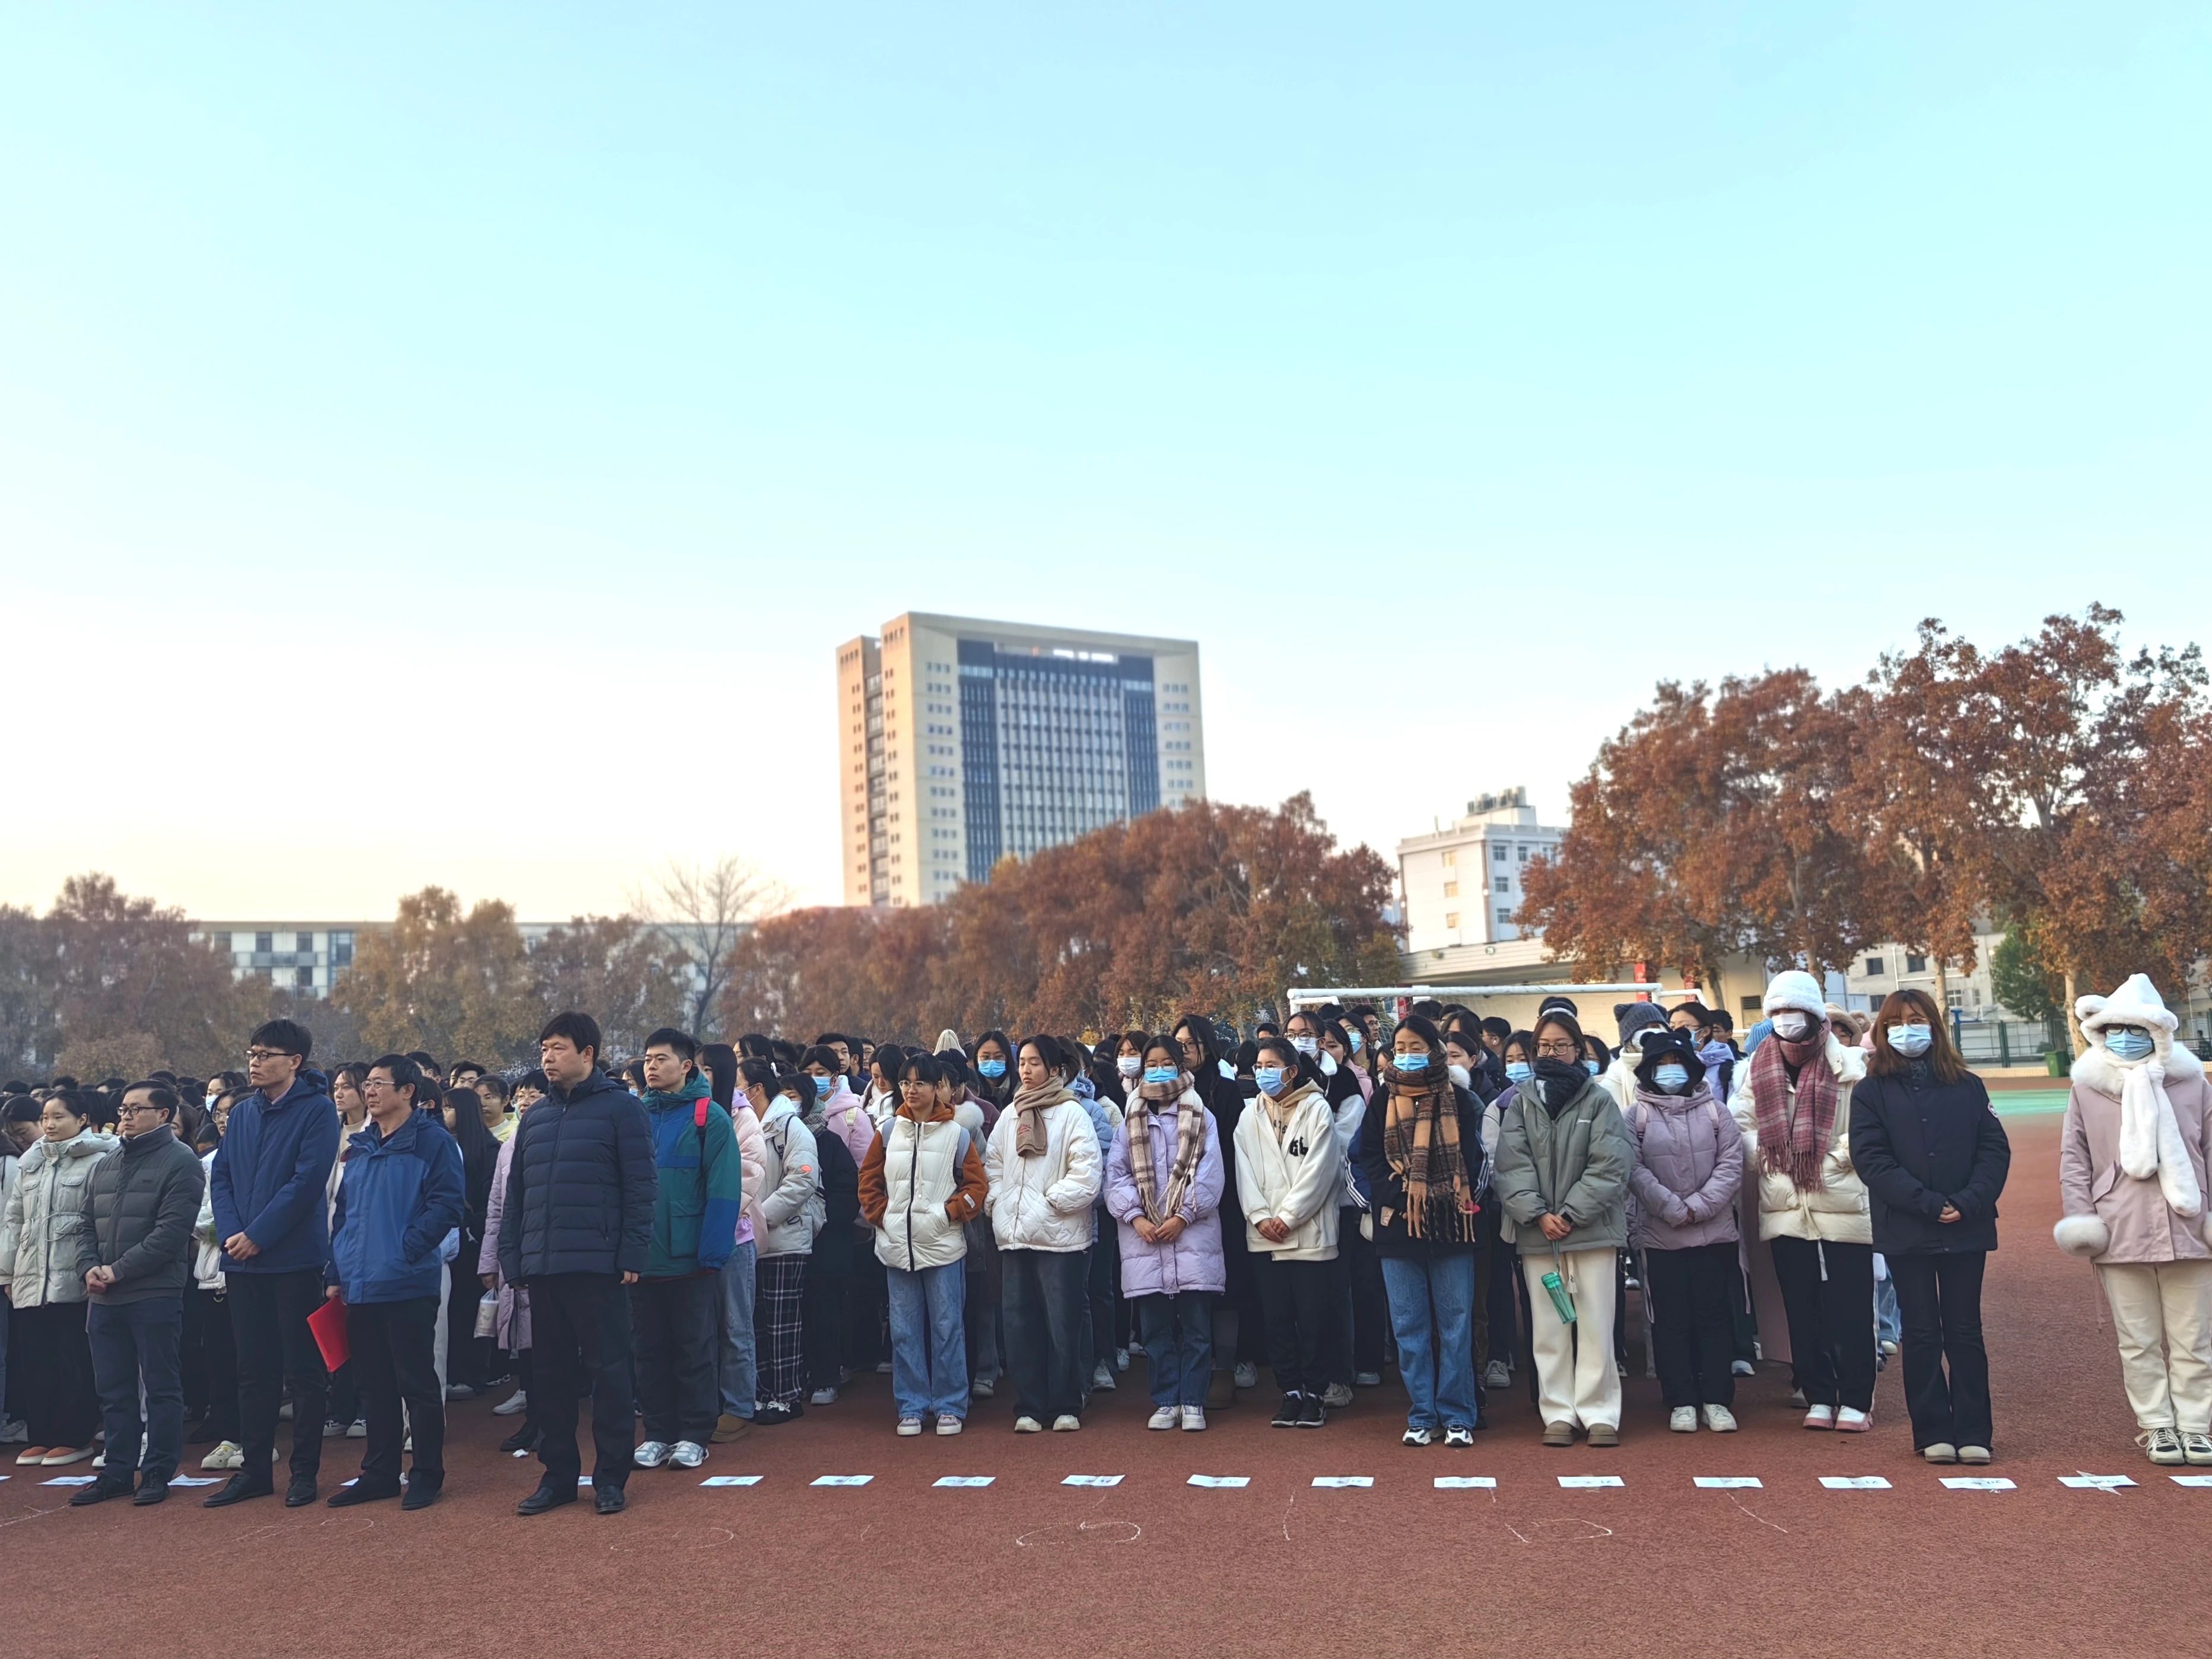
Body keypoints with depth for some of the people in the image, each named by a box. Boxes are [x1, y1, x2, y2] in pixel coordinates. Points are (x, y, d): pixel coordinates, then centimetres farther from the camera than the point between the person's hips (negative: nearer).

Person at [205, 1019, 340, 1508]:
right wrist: (230, 1233, -7)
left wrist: (257, 1236, -16)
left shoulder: (316, 1109, -8)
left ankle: (304, 1472, 11)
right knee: (253, 1370, 13)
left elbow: (307, 1180, -16)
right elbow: (220, 1175, 8)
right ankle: (254, 1468, 22)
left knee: (303, 1370, 3)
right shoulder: (242, 1111, 11)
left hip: (294, 1259, -6)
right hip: (243, 1263, 6)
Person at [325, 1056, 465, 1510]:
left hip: (407, 1285, -7)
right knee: (373, 1384, 14)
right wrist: (336, 1273, 11)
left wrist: (408, 1248, -19)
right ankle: (379, 1472, 24)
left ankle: (427, 1474, 10)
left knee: (417, 1383, 1)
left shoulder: (432, 1141, -7)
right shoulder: (359, 1148, 14)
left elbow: (447, 1204, -13)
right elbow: (343, 1213, 17)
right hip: (360, 1286, 7)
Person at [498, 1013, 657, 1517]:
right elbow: (515, 1193, 16)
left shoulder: (620, 1107, -3)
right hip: (542, 1267, 6)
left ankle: (610, 1477, 11)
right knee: (550, 1374, 11)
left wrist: (632, 1255, -13)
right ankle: (558, 1474, 22)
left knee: (607, 1370, 1)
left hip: (598, 1265, -6)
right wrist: (512, 1259, 8)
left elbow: (639, 1187, -8)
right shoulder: (535, 1117, 15)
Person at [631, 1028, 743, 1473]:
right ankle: (658, 1433, 22)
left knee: (694, 1348, 5)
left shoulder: (709, 1117, -6)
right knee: (649, 1349, 11)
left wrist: (711, 1253, -16)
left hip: (690, 1259, -4)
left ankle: (694, 1436, 15)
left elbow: (723, 1191, -11)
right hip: (643, 1257, 4)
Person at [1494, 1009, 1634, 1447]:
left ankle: (1599, 1414, 11)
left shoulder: (1599, 1098, 0)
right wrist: (1538, 1214, -13)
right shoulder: (1521, 1100, 6)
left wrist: (1570, 1214, -12)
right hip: (1537, 1231, 2)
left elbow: (1610, 1165, -7)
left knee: (1596, 1324, 1)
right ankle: (1559, 1414, 14)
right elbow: (1512, 1164, -1)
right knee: (1548, 1327, 6)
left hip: (1592, 1227, -2)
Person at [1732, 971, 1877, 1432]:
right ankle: (1819, 1397, 20)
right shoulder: (1757, 1068, 6)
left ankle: (1855, 1400, 14)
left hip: (1842, 1205, -4)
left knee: (1848, 1310, 2)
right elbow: (1740, 1122, 8)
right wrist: (1765, 1156, -7)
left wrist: (1835, 1158, -13)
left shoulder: (1850, 1066, -7)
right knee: (1802, 1311, 10)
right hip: (1784, 1210, 4)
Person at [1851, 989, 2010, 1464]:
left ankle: (1972, 1433, 14)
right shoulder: (1872, 1091, 2)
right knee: (1921, 1335, 5)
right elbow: (1871, 1158, -7)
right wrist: (1927, 1203, -16)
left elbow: (1995, 1148, 1)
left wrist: (1970, 1201, -14)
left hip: (1966, 1228, 1)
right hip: (1905, 1232, -1)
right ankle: (1933, 1434, 12)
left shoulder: (1967, 1086, 7)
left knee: (1965, 1332, 6)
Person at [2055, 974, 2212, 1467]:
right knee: (2139, 1342, 6)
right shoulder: (2087, 1088, 2)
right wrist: (2079, 1214, -3)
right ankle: (2158, 1427, 15)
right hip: (2119, 1235, -1)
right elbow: (2073, 1156, 4)